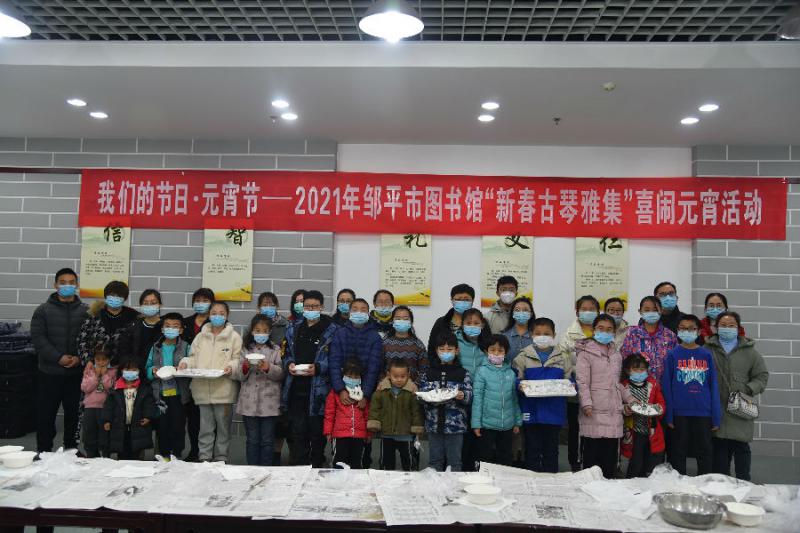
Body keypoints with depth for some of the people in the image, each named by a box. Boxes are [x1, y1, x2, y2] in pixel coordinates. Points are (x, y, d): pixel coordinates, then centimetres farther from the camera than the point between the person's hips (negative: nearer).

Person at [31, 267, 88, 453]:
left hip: (77, 373, 1)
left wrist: (79, 357, -13)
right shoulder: (43, 310, 2)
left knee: (73, 413, 9)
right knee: (45, 413, 4)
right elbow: (38, 338, -6)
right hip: (49, 372, -1)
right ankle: (44, 451, 18)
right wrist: (58, 358, -16)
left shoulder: (85, 311, 6)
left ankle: (71, 449, 23)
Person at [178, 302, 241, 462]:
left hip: (224, 390, -2)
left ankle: (221, 458, 18)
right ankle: (204, 458, 20)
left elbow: (238, 359, -1)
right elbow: (194, 356, 12)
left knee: (223, 426, 6)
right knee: (205, 427, 10)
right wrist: (185, 362, -7)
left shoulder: (234, 337, 2)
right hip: (203, 389, 3)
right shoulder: (201, 336, 13)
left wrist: (231, 366, -20)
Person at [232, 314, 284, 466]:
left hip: (269, 401, -2)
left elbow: (281, 374, -4)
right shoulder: (246, 350, 9)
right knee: (252, 440, 10)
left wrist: (268, 368, -21)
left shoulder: (276, 350, 4)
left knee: (267, 440, 4)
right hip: (249, 401, 2)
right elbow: (239, 376, 5)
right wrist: (245, 367, -15)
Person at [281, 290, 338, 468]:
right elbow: (286, 354, 17)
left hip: (319, 390, -3)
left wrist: (318, 368, -18)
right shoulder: (294, 329, 12)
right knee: (297, 432, 3)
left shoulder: (332, 331, -2)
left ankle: (316, 468, 22)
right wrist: (289, 364, -4)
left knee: (317, 432, 7)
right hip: (296, 388, 3)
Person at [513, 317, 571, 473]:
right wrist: (520, 387, -21)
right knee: (532, 448, 8)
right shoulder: (524, 356, 2)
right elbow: (516, 380, -1)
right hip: (531, 412, -1)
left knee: (551, 449, 12)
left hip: (554, 412, 2)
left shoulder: (562, 357, 7)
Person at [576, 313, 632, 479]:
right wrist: (586, 403, -18)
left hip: (613, 410, 6)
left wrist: (629, 398, 17)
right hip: (594, 411, -6)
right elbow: (582, 381, -9)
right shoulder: (586, 352, -2)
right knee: (592, 453, -3)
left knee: (611, 452, 6)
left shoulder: (616, 354, 18)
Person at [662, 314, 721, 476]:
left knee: (704, 451, 10)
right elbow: (666, 386, -1)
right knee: (679, 452, 9)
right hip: (680, 413, -1)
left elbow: (713, 386, 4)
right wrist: (668, 415, -6)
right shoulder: (673, 354, 0)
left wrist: (716, 417, -1)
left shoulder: (706, 355, 4)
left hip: (703, 412, 1)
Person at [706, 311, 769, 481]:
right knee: (719, 448, 7)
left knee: (741, 448, 4)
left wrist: (748, 390, -6)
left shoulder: (749, 351, 8)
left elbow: (762, 376, 10)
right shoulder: (708, 349, 5)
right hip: (716, 410, 0)